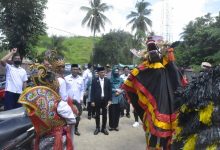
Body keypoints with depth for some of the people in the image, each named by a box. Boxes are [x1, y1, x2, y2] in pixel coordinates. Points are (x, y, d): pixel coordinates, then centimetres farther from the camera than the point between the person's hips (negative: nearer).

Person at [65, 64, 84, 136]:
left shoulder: (81, 79, 4)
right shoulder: (66, 78, -2)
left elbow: (82, 90, 8)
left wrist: (81, 98, 1)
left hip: (78, 100, 2)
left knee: (78, 116, 7)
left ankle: (76, 129, 24)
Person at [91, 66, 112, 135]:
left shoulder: (107, 80, 2)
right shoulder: (94, 80, -3)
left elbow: (109, 91, 4)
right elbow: (92, 91, -4)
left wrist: (110, 100, -3)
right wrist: (92, 101, -8)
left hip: (105, 100, 1)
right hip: (97, 100, -1)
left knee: (104, 115, 9)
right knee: (97, 115, 10)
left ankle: (104, 128, 23)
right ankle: (97, 128, 23)